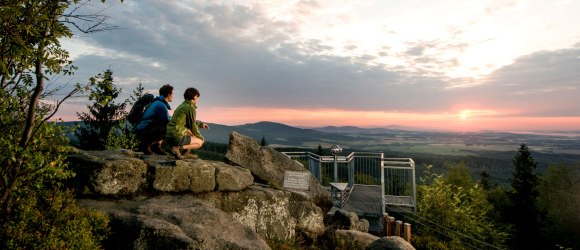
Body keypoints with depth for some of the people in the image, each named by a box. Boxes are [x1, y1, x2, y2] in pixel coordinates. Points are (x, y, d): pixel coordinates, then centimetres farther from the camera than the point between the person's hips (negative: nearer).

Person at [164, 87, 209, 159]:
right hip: (176, 137, -9)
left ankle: (186, 153, 14)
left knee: (191, 133, 28)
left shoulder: (182, 105, 18)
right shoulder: (191, 107, -11)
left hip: (168, 136, 9)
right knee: (200, 142, 6)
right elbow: (193, 127, -9)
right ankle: (176, 147, -11)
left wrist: (201, 124, 21)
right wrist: (200, 137, 8)